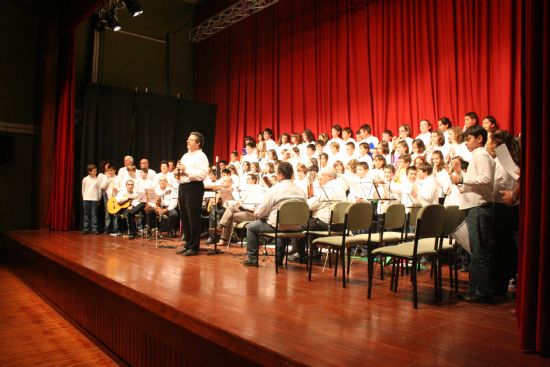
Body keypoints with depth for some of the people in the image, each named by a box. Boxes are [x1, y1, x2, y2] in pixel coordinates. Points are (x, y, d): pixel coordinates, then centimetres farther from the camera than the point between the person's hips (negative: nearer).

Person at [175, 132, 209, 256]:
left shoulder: (201, 157, -9)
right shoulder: (185, 156, 18)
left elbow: (202, 174, -21)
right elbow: (181, 170, 25)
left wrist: (186, 169, -18)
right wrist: (177, 173, 2)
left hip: (194, 187, -9)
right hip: (182, 186, 9)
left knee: (193, 218, -3)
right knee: (184, 217, 14)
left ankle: (194, 247, 6)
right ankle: (187, 243, 26)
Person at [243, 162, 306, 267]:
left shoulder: (274, 189, -14)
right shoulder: (301, 190, 1)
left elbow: (260, 213, -11)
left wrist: (256, 213, 14)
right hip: (295, 227, 6)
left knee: (251, 227, 17)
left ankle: (252, 259, 20)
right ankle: (279, 258, 40)